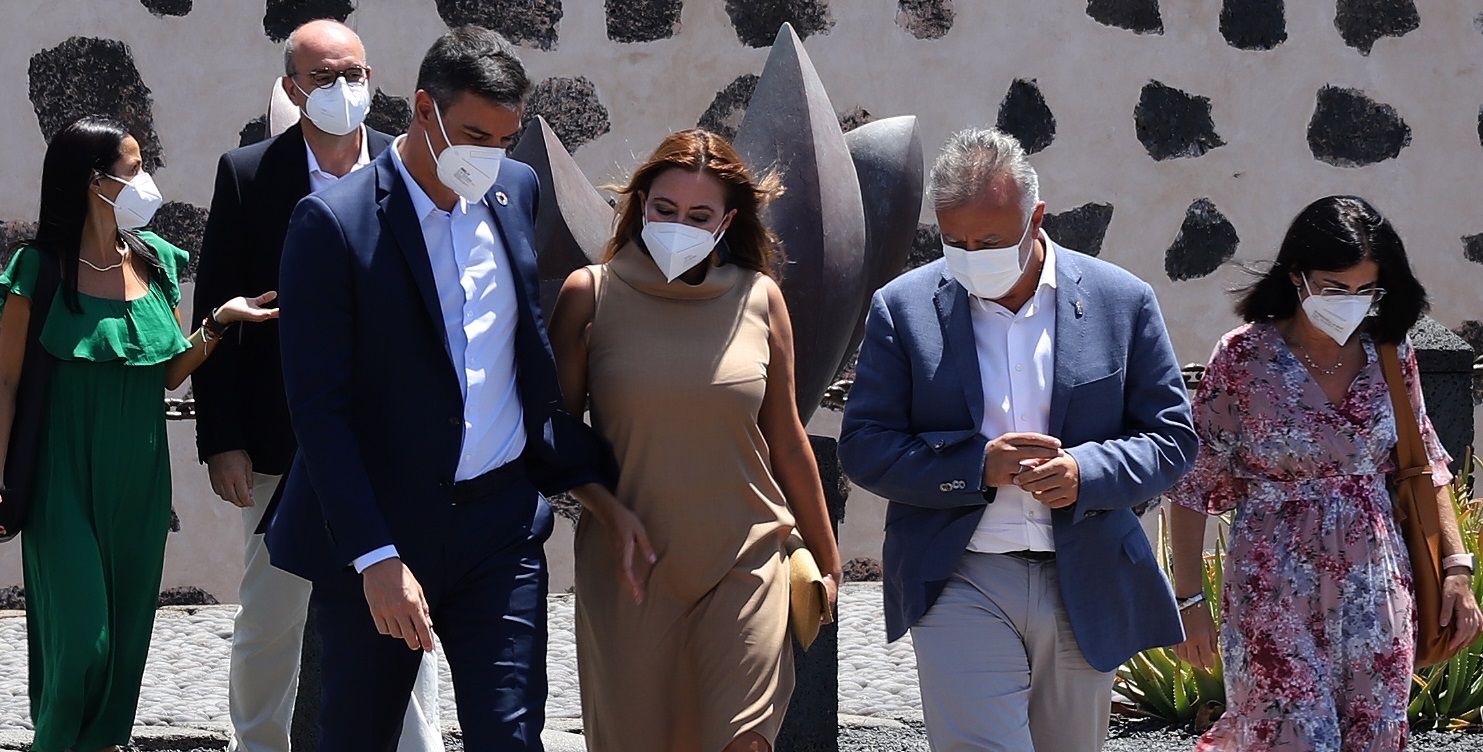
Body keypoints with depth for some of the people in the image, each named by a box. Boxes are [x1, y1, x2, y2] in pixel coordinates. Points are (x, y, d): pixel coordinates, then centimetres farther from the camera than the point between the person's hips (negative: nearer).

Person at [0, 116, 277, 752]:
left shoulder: (154, 259, 5)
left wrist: (219, 323, -4)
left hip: (140, 478, 5)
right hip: (66, 478, -5)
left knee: (129, 627, 10)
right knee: (79, 632, -5)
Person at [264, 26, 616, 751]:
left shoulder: (517, 191, 6)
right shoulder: (334, 222, -12)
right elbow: (318, 407, -15)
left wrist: (591, 469, 9)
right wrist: (376, 556, -21)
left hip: (501, 527, 4)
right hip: (373, 534, -4)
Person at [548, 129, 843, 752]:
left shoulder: (759, 300, 4)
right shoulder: (591, 294, 0)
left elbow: (786, 440, 12)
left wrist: (826, 559, 16)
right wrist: (609, 510, -11)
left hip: (744, 565, 0)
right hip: (629, 567, 0)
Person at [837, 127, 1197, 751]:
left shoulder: (1122, 301, 2)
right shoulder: (904, 308, 0)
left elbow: (1172, 438, 4)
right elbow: (863, 448, -1)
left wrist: (1086, 471, -17)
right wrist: (977, 465, -17)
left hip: (1085, 587, 2)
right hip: (961, 583, -2)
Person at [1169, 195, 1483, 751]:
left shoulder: (1390, 352, 3)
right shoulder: (1244, 356, -8)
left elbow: (1425, 465, 12)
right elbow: (1192, 483, -4)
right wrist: (1189, 599, -6)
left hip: (1376, 587, 4)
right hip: (1276, 592, -4)